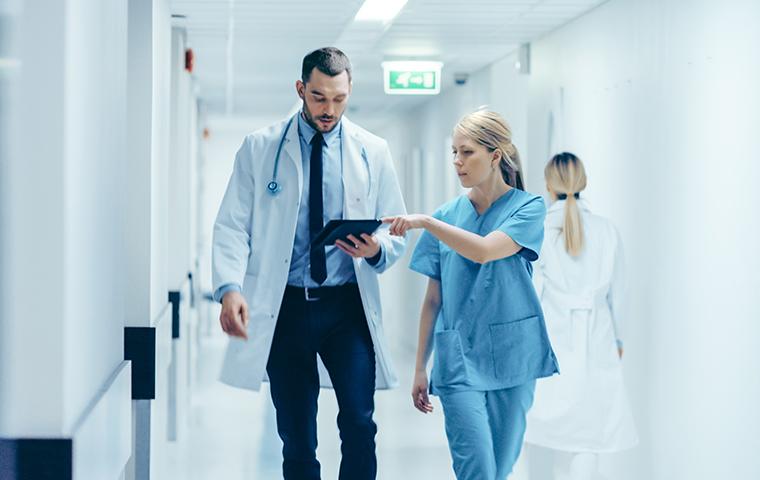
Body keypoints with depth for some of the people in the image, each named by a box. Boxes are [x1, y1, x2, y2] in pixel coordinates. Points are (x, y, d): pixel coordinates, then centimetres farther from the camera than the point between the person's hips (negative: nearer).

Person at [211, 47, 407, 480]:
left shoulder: (373, 151, 6)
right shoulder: (259, 147, 3)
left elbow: (397, 233, 9)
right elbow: (233, 226, -2)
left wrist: (376, 250, -15)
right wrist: (230, 287, -19)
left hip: (348, 305, 0)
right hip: (284, 307, 0)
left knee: (359, 423, -14)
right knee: (296, 440, 6)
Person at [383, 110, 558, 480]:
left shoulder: (528, 207, 0)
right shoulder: (448, 215, 7)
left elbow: (485, 251, -20)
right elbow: (434, 299, 10)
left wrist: (424, 222, -22)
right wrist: (420, 368, 9)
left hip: (511, 354, -1)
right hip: (459, 356, 1)